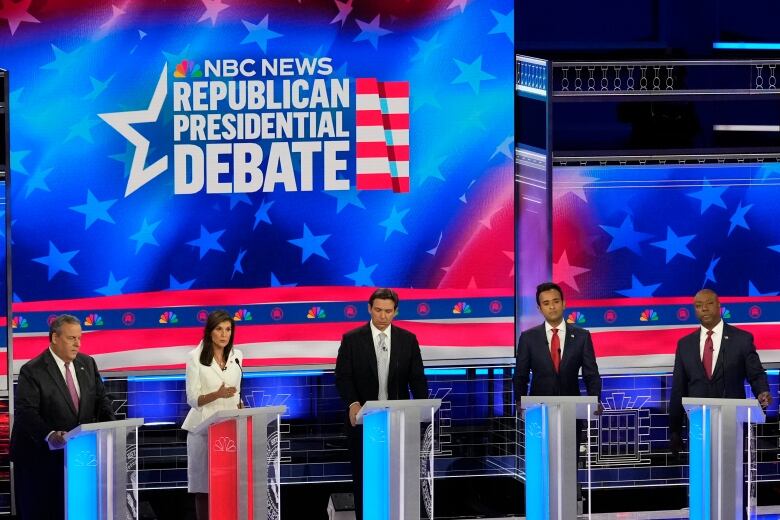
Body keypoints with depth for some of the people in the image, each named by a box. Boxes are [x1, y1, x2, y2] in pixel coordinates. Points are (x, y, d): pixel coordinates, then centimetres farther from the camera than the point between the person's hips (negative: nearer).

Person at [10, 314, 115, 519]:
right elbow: (25, 412, -19)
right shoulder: (32, 371, -10)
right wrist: (49, 435, -35)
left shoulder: (87, 364, 9)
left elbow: (101, 400, 12)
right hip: (41, 456, -5)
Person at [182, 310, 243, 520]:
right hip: (204, 428, -4)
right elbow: (193, 399, -9)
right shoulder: (195, 357, -5)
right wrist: (217, 394, -25)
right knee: (205, 486, -4)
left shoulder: (236, 356, 10)